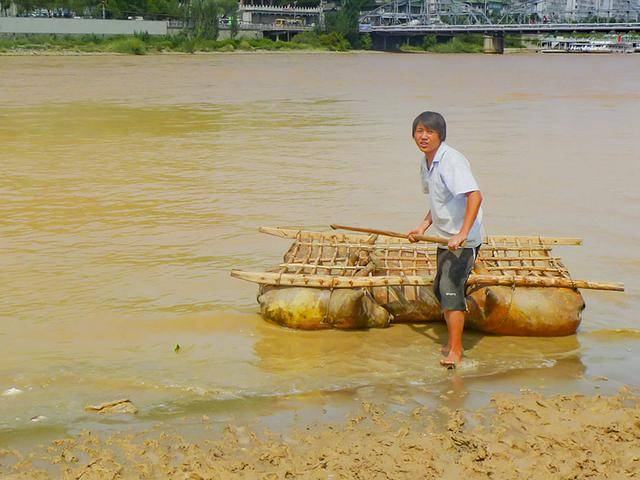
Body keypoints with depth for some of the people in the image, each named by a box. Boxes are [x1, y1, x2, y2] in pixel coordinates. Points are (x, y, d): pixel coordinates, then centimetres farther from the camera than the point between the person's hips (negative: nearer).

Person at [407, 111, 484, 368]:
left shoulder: (451, 160, -21)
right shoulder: (425, 162, 9)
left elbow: (475, 195, -33)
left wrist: (462, 234, -39)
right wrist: (423, 227, 14)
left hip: (464, 239, -10)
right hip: (445, 237, 10)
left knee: (451, 287, -15)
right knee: (440, 288, 17)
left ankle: (455, 351, -9)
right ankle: (453, 341, 32)